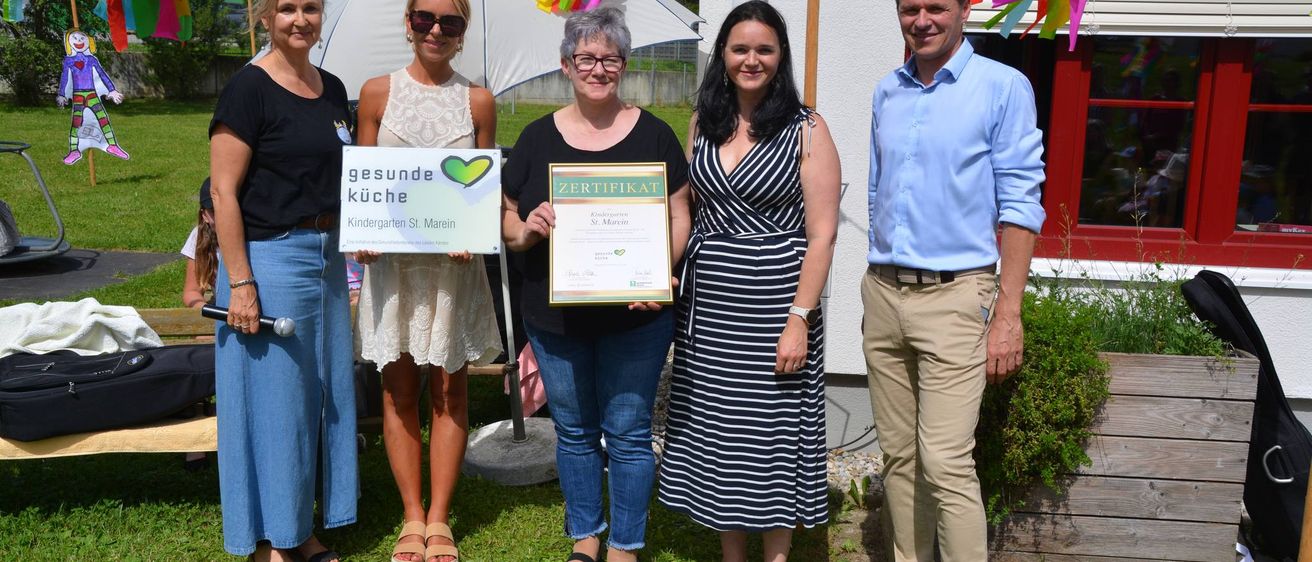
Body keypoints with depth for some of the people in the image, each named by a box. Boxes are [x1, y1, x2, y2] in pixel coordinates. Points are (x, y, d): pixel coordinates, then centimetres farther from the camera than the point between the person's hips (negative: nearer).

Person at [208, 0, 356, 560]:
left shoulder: (332, 89, 10)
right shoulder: (248, 88, -11)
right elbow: (223, 192, -14)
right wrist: (240, 283, -18)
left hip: (326, 257, 8)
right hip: (269, 258, -7)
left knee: (324, 395, 13)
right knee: (273, 399, 2)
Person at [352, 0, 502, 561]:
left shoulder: (477, 101, 4)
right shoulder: (378, 92, 4)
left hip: (454, 262, 0)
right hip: (391, 259, 0)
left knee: (448, 390, 5)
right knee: (399, 390, 6)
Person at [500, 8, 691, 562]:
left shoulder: (653, 133, -1)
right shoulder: (537, 137, 4)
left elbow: (678, 215, 0)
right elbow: (507, 218, 7)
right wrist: (526, 230, -16)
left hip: (634, 315, -2)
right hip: (555, 315, 2)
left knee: (628, 432, 6)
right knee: (573, 430, 15)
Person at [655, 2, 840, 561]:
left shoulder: (806, 129, -5)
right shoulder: (703, 124, 9)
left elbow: (821, 234, -9)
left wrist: (799, 318, -15)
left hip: (774, 304, -4)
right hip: (707, 306, 4)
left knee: (772, 434, 4)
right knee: (716, 432, 11)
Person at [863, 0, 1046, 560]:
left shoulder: (1003, 87, -4)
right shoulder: (887, 92, 12)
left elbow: (1019, 204, -7)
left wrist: (1008, 313, -12)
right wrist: (877, 291, 15)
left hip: (953, 295, -5)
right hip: (883, 293, 5)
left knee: (945, 463, -9)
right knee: (898, 456, 11)